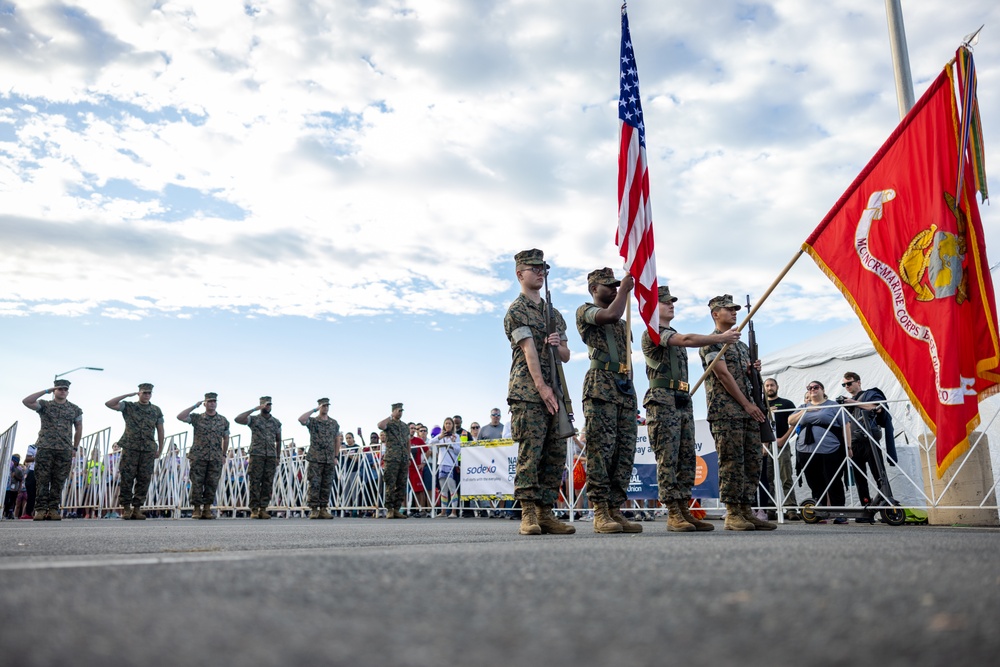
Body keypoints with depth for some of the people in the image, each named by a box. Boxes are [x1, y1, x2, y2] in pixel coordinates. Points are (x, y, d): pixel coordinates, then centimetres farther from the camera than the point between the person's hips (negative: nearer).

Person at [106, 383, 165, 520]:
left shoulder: (156, 410, 12)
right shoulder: (128, 406, 7)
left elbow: (160, 430, 15)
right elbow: (109, 404, -5)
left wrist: (160, 449, 11)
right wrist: (127, 395, -4)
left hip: (149, 450, 2)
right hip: (130, 448, -2)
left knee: (144, 480, 0)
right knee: (127, 479, -3)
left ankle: (137, 508, 6)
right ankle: (126, 507, 5)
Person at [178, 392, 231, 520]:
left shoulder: (223, 421, 11)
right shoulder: (196, 418, 5)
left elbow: (226, 438, 19)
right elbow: (180, 417, -9)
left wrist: (224, 454, 15)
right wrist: (195, 406, -5)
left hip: (216, 458, 2)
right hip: (199, 456, -2)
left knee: (212, 484, 1)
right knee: (197, 483, -2)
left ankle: (207, 509, 9)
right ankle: (196, 509, 5)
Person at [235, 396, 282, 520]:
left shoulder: (276, 422, 15)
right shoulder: (253, 419, 4)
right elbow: (238, 419, -14)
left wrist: (277, 457, 13)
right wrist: (254, 409, -13)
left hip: (271, 456, 3)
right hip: (256, 455, -3)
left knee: (268, 484, 1)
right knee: (255, 483, -5)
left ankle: (263, 509, 6)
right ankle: (254, 509, 0)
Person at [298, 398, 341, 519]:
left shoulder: (334, 423, 13)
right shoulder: (312, 421, 2)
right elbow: (301, 419, -20)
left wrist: (336, 457, 10)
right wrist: (314, 410, -14)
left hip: (330, 460, 4)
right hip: (315, 459, -3)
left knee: (327, 486, 5)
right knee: (314, 485, -5)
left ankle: (323, 509, 11)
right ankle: (313, 509, 0)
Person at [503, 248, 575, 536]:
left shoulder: (555, 314, 23)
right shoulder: (516, 311, 2)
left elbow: (566, 356, 20)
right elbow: (529, 350, -11)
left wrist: (558, 345, -3)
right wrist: (541, 386, -20)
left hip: (554, 390, 7)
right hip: (528, 392, -7)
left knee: (556, 455, 3)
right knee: (530, 452, -10)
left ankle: (546, 514, 8)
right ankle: (528, 515, -6)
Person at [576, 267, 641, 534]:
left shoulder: (622, 323, 28)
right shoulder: (585, 311, 5)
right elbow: (611, 314, -16)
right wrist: (625, 289, -2)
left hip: (626, 390, 8)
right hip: (600, 388, -7)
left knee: (625, 452, 2)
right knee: (601, 450, -10)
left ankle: (615, 510, 6)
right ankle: (600, 513, -7)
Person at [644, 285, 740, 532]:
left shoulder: (675, 334, 25)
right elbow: (687, 340, -19)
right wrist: (721, 337, -16)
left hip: (683, 402, 9)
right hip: (663, 401, -9)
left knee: (687, 459, 6)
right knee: (668, 459, -8)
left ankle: (684, 511, 9)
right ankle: (673, 514, -7)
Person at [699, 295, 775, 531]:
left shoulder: (742, 345, 23)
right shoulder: (712, 342, -3)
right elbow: (723, 374, -11)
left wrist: (754, 369, 4)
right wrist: (747, 404, -13)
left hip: (748, 411, 8)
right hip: (725, 412, -8)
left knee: (752, 463, 5)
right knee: (732, 463, -8)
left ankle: (746, 511, 10)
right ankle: (732, 514, -4)